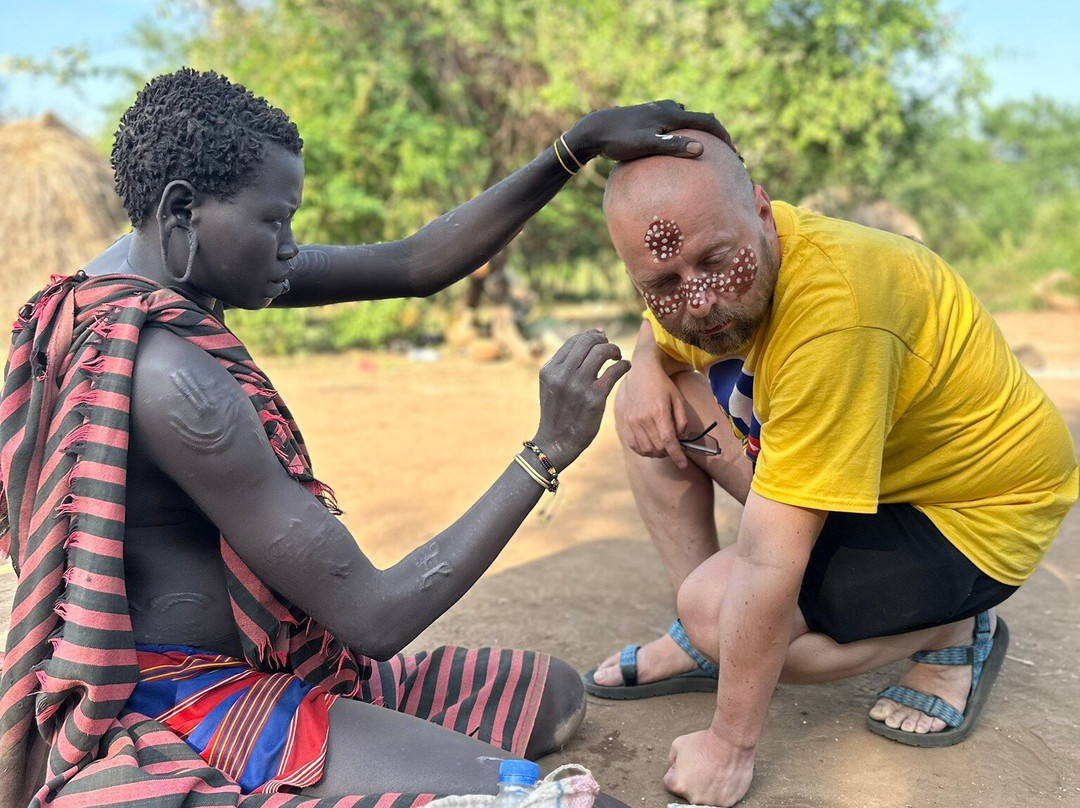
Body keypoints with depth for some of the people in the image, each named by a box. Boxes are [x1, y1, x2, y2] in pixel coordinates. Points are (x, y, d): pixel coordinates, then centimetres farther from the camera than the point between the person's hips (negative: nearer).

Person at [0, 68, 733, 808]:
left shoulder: (150, 267, 4)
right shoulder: (169, 377, -26)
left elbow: (414, 266, 4)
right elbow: (371, 620, -23)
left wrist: (580, 146, -1)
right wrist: (549, 452, -19)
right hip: (180, 716, -11)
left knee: (554, 693, 14)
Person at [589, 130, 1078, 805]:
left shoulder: (834, 312, -36)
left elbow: (769, 565, -33)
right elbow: (663, 334, 15)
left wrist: (730, 747, -25)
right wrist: (644, 369, -11)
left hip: (974, 514, -8)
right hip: (869, 464, 8)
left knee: (716, 607, -23)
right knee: (658, 405, -2)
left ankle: (951, 634, 0)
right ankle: (705, 642, 8)